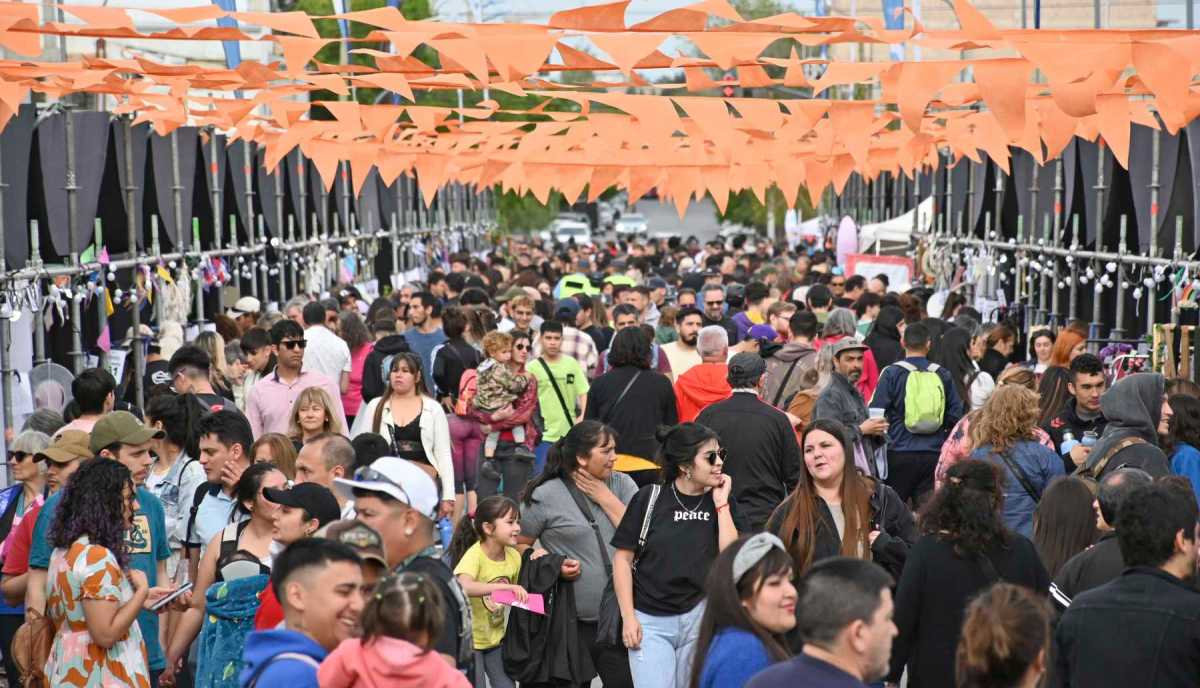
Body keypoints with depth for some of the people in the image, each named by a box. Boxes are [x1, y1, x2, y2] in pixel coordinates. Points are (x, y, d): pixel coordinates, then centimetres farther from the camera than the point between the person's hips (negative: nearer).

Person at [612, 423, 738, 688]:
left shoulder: (721, 502, 4)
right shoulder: (649, 499, -4)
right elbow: (623, 558, -1)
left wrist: (721, 503, -9)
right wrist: (628, 617, -5)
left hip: (700, 616, 3)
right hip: (651, 621, -3)